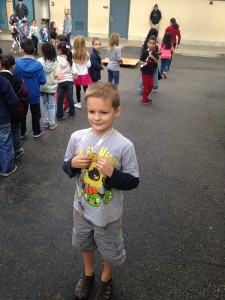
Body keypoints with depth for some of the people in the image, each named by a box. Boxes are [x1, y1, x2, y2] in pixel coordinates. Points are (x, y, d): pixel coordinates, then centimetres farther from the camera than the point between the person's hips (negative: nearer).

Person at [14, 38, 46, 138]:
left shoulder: (17, 63, -17)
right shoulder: (38, 64, -17)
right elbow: (43, 81, -14)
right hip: (35, 95, -1)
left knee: (22, 114, 18)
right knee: (35, 114, 18)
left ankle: (21, 133, 30)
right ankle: (36, 132, 31)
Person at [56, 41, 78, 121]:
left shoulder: (57, 59, -12)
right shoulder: (70, 59, -5)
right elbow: (75, 72, -11)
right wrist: (74, 77, 7)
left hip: (60, 81, -2)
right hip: (69, 81, 2)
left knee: (60, 99, 9)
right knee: (70, 98, 12)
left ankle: (60, 115, 17)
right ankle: (72, 114, 22)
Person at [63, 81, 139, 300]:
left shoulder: (124, 145, -23)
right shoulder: (77, 137, -13)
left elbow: (133, 181, -16)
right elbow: (66, 167, 0)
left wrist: (112, 173, -32)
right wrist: (73, 164, -22)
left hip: (108, 214, -3)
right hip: (82, 208, 3)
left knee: (109, 250, 22)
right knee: (84, 244, 28)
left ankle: (106, 279, 54)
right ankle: (88, 274, 59)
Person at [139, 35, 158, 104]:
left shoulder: (154, 53, 2)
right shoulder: (145, 52, -10)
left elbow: (156, 62, -4)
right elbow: (141, 60, -6)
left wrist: (152, 57, -21)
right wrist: (143, 63, -26)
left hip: (151, 72, 5)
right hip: (145, 71, -5)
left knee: (151, 86, 11)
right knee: (146, 86, 2)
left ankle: (145, 96, 31)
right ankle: (144, 99, 16)